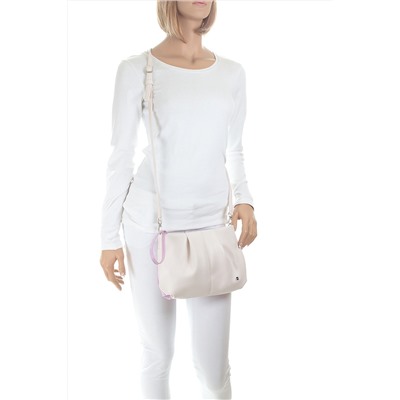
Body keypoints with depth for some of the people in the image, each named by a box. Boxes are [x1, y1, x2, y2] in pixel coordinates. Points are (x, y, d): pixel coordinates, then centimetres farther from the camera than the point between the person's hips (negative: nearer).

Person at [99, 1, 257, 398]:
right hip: (150, 224, -2)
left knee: (214, 368, 2)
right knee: (158, 356, 10)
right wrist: (109, 237, -4)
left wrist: (244, 200, -4)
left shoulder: (232, 73, 6)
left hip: (210, 226, 2)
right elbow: (120, 157, -3)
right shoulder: (136, 69, -4)